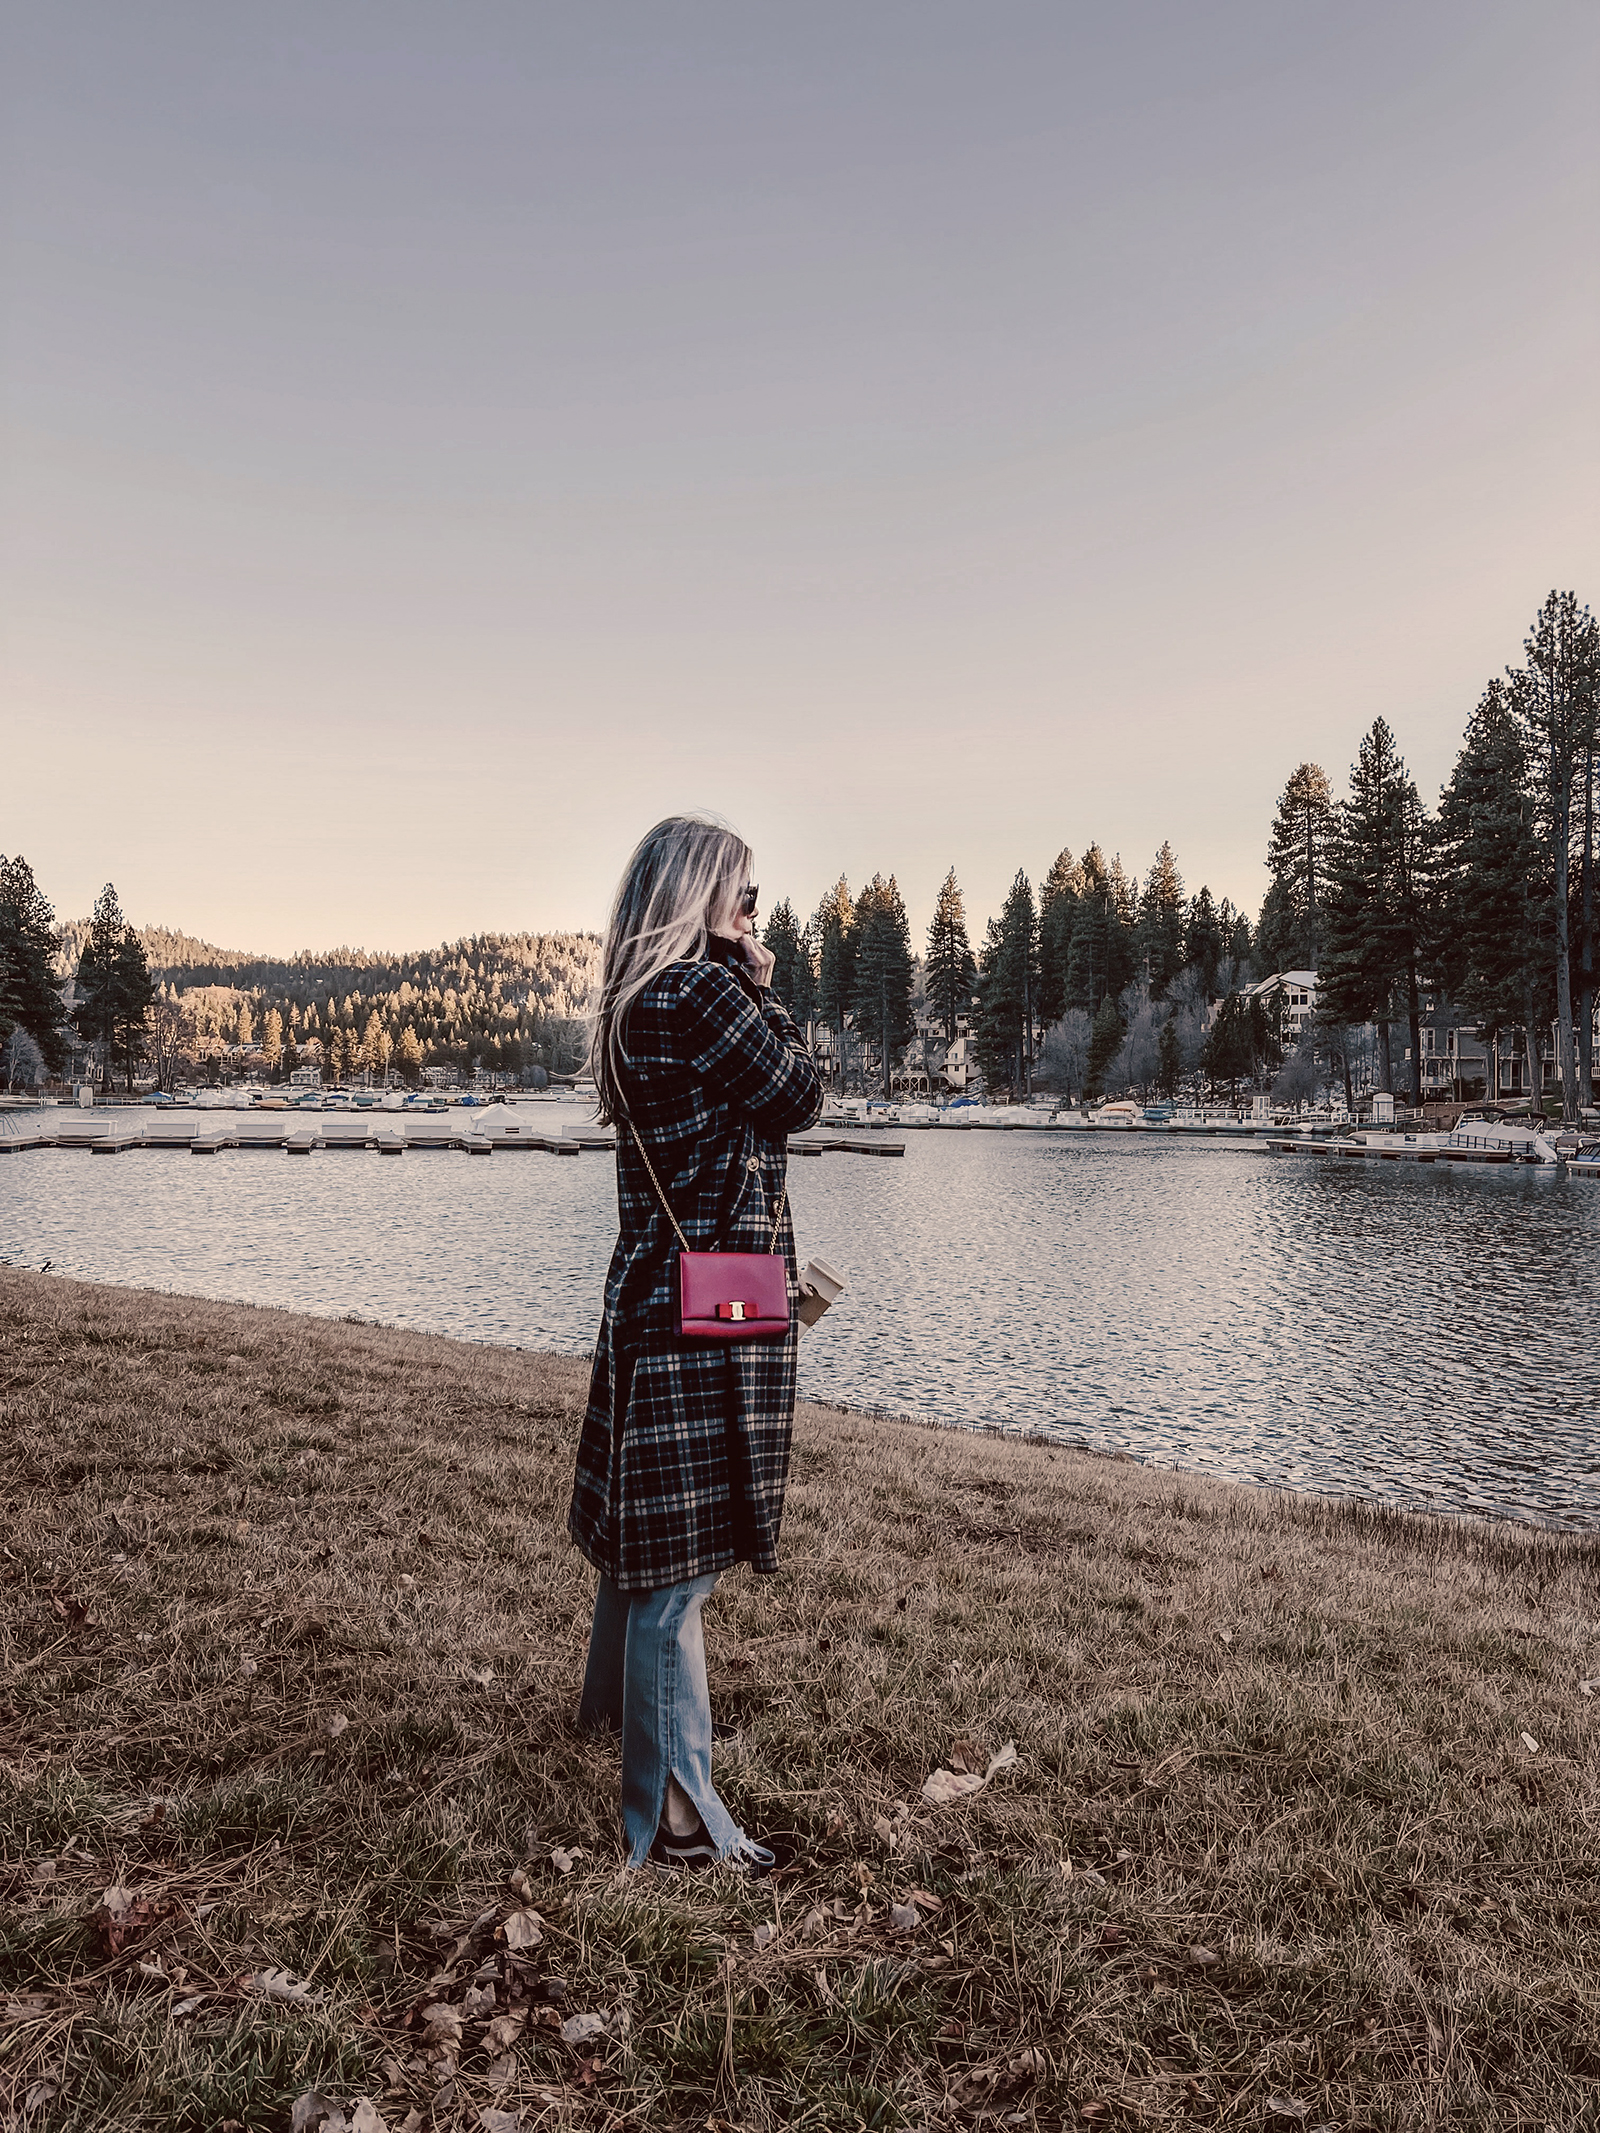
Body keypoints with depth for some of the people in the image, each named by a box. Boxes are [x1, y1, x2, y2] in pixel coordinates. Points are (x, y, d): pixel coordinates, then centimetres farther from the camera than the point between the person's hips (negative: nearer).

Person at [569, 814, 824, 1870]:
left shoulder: (638, 1003, 13)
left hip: (653, 1292, 10)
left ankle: (617, 1698, 48)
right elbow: (801, 1097, -10)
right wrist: (763, 986, -2)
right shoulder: (703, 990, -18)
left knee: (648, 1519, 26)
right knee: (683, 1552, -2)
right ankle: (676, 1812, 10)